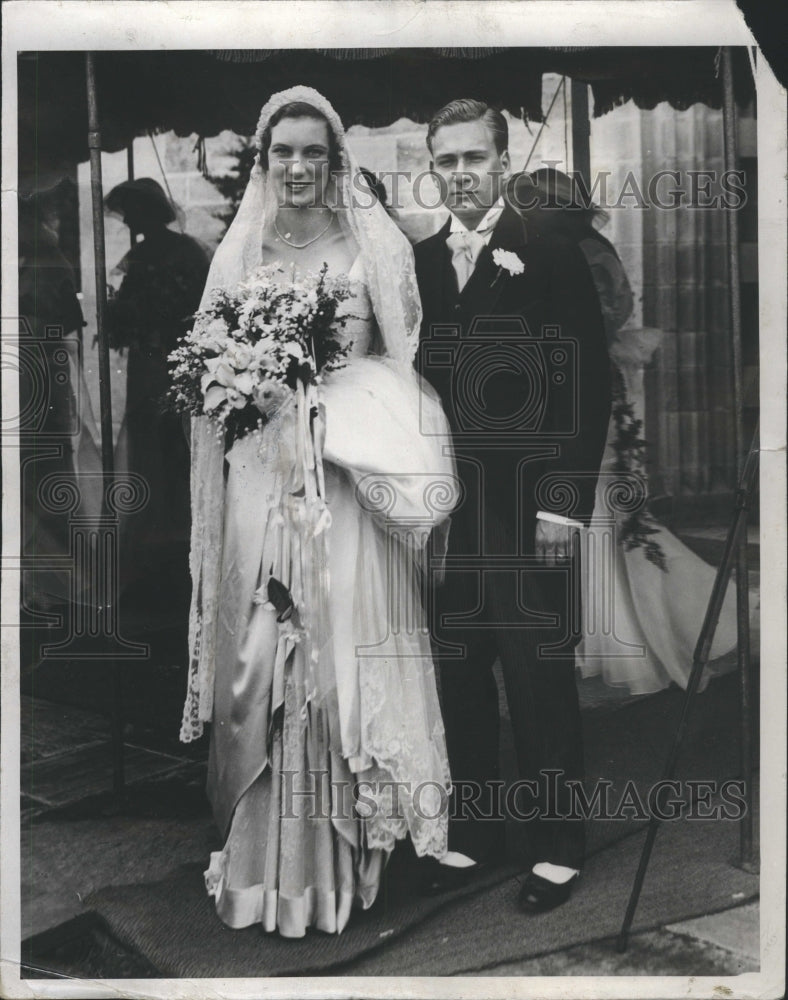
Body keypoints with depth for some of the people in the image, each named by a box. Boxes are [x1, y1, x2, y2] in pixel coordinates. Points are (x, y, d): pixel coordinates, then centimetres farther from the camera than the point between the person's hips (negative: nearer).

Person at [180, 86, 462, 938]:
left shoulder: (374, 243, 3)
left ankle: (341, 851, 17)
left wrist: (348, 344, -10)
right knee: (262, 653, 3)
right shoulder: (239, 250, 10)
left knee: (341, 648, -1)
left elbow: (403, 354, 5)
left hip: (349, 466, -2)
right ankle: (267, 857, 20)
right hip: (262, 467, 2)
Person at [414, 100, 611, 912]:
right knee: (457, 679, 11)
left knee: (540, 683, 3)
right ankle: (472, 829, 27)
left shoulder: (551, 256, -1)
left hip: (525, 513, -4)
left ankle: (556, 845, 19)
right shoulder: (416, 265, 11)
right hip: (439, 510, 4)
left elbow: (588, 386, -5)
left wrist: (565, 503, -11)